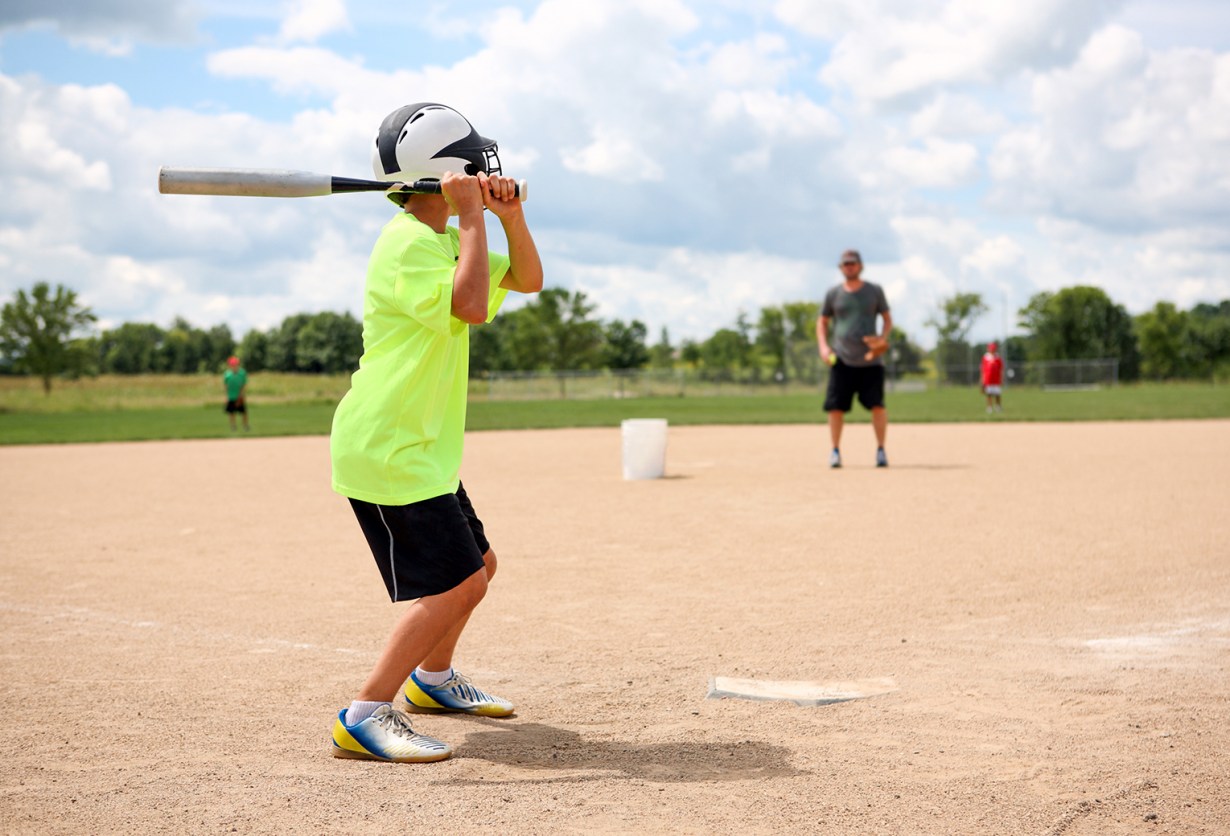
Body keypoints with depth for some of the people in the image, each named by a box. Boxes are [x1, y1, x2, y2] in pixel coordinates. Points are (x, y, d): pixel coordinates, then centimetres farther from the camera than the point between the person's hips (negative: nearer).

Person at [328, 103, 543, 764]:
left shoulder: (445, 239, 16)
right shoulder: (409, 243, -16)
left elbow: (526, 280, 16)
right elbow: (470, 306, -29)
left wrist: (510, 216, -1)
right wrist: (471, 216, -20)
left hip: (423, 449, 10)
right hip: (386, 448, -10)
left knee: (477, 566, 19)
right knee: (452, 584, -15)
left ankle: (431, 678, 37)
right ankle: (365, 715, -11)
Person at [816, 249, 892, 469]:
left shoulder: (874, 291, 7)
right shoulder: (833, 293, 8)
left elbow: (887, 318, 13)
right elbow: (822, 321, 15)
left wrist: (883, 338, -7)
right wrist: (823, 346, 0)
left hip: (870, 360, 0)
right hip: (842, 360, 1)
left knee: (877, 405, -7)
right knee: (835, 406, -5)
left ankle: (881, 450, 7)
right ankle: (835, 451, 9)